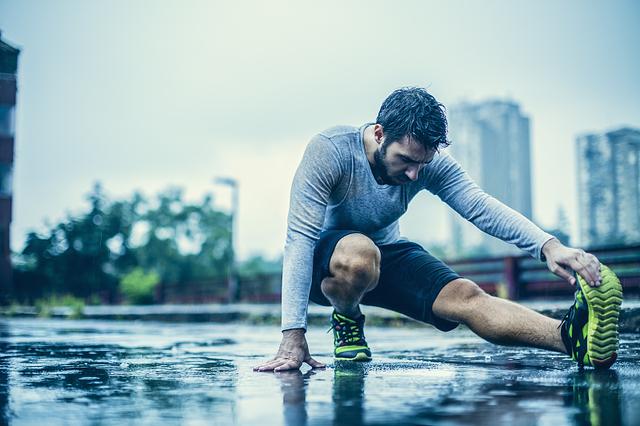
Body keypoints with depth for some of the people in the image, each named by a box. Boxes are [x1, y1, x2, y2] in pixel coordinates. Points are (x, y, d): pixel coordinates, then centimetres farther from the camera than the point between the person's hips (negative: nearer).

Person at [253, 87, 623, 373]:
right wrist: (294, 336, -37)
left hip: (386, 253, 3)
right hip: (323, 261, -3)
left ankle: (573, 337, -45)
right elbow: (300, 237, -31)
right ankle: (346, 320, -9)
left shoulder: (431, 162, -15)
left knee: (465, 296, -25)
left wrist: (548, 246, -49)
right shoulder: (329, 151, -28)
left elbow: (481, 207, -29)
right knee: (359, 253, -41)